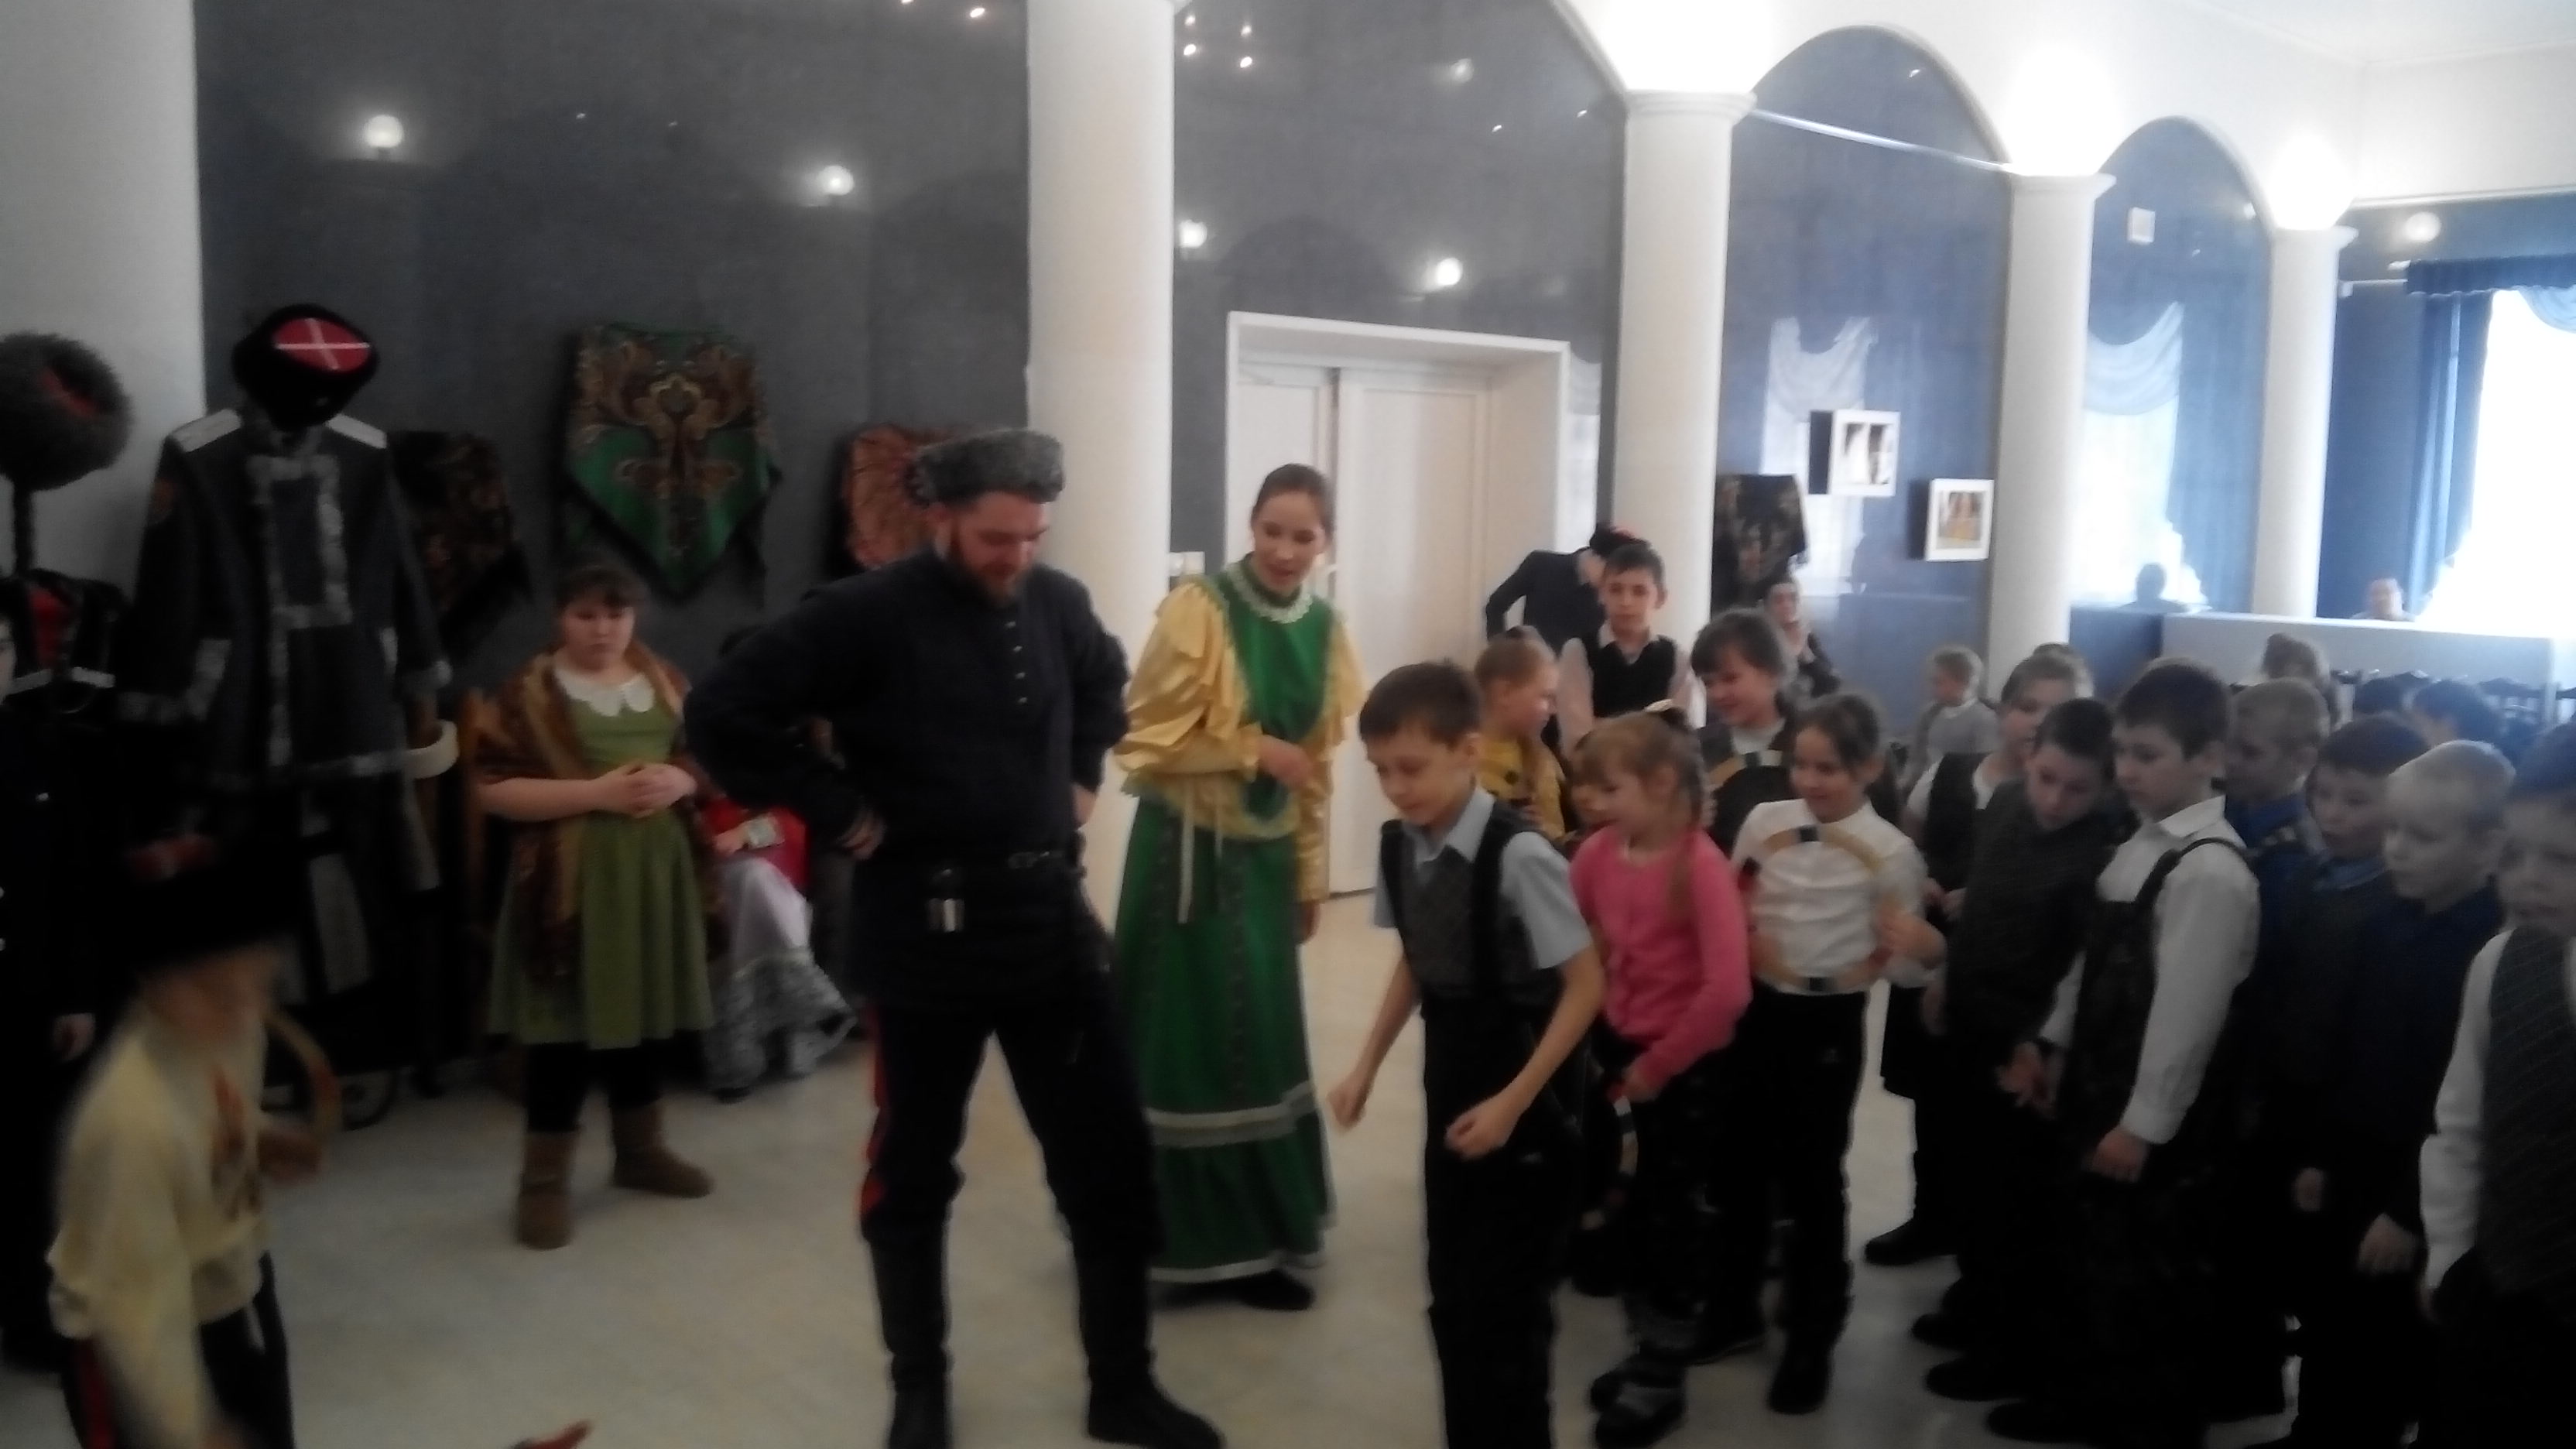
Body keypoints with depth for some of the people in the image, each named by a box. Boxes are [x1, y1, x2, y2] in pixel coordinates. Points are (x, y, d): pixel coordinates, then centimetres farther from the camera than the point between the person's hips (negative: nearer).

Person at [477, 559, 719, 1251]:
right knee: (566, 1027, -2)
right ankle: (545, 1177, 8)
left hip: (657, 877, 5)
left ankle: (641, 1150, 30)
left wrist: (682, 781, -8)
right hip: (571, 884, -5)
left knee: (646, 1017, 14)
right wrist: (598, 792, -20)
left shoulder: (662, 681, 10)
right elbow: (496, 789, -12)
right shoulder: (531, 692, -6)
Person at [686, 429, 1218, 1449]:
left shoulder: (1058, 604, 3)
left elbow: (1105, 683, 26)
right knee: (913, 1174, 12)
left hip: (1051, 917, 5)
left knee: (1109, 1159, 9)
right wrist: (836, 810, -11)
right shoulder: (867, 615, -13)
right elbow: (723, 714, -13)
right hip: (926, 930, -4)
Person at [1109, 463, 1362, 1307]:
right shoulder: (1197, 609, -13)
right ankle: (1214, 1237, 11)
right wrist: (1253, 747, -18)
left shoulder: (1324, 631, 6)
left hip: (1266, 855, 6)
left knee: (1260, 1037, 13)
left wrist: (1311, 875, 15)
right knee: (1193, 1040, -1)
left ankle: (1253, 1228, 28)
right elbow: (1148, 735, -13)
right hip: (1189, 851, -6)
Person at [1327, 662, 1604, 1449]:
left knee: (1507, 1298, 2)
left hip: (1526, 1096, -6)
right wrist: (1367, 1067, 8)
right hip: (1450, 1083, 6)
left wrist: (1515, 1101, -18)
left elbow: (1585, 985, -17)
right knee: (1453, 1290, 15)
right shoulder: (1397, 847, -5)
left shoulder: (1518, 855, -24)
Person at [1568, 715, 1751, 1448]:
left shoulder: (1700, 864, -20)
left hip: (1684, 1066, -5)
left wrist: (1658, 1063, -18)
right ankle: (1647, 1353, 36)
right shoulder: (1598, 852, -4)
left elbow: (1728, 989, -27)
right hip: (1623, 1052, 5)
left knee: (1671, 1214, 7)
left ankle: (1661, 1382, 24)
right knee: (1634, 1209, 17)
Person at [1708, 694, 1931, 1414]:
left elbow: (1902, 969, -8)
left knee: (1812, 1179, 6)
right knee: (1738, 1165, 15)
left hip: (1828, 1024, -4)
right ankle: (1735, 1308, 35)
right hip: (1758, 1011, 4)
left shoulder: (1890, 853, -11)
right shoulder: (1765, 820, -1)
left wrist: (1919, 950, -28)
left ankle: (1812, 1340, 25)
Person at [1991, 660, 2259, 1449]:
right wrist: (2053, 1052, 16)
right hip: (2098, 1089, 9)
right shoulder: (2141, 846, 7)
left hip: (2157, 1120, -9)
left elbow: (2186, 1009, -22)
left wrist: (2144, 1124, -19)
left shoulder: (2211, 870, -21)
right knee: (2085, 1256, 21)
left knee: (2151, 1279, 6)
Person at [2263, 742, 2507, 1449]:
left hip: (2417, 1208, -6)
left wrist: (2410, 1211, -16)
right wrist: (2313, 1153, 9)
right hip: (2344, 1180, 7)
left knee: (2390, 1375, 7)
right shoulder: (2382, 917, 3)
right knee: (2328, 1348, 20)